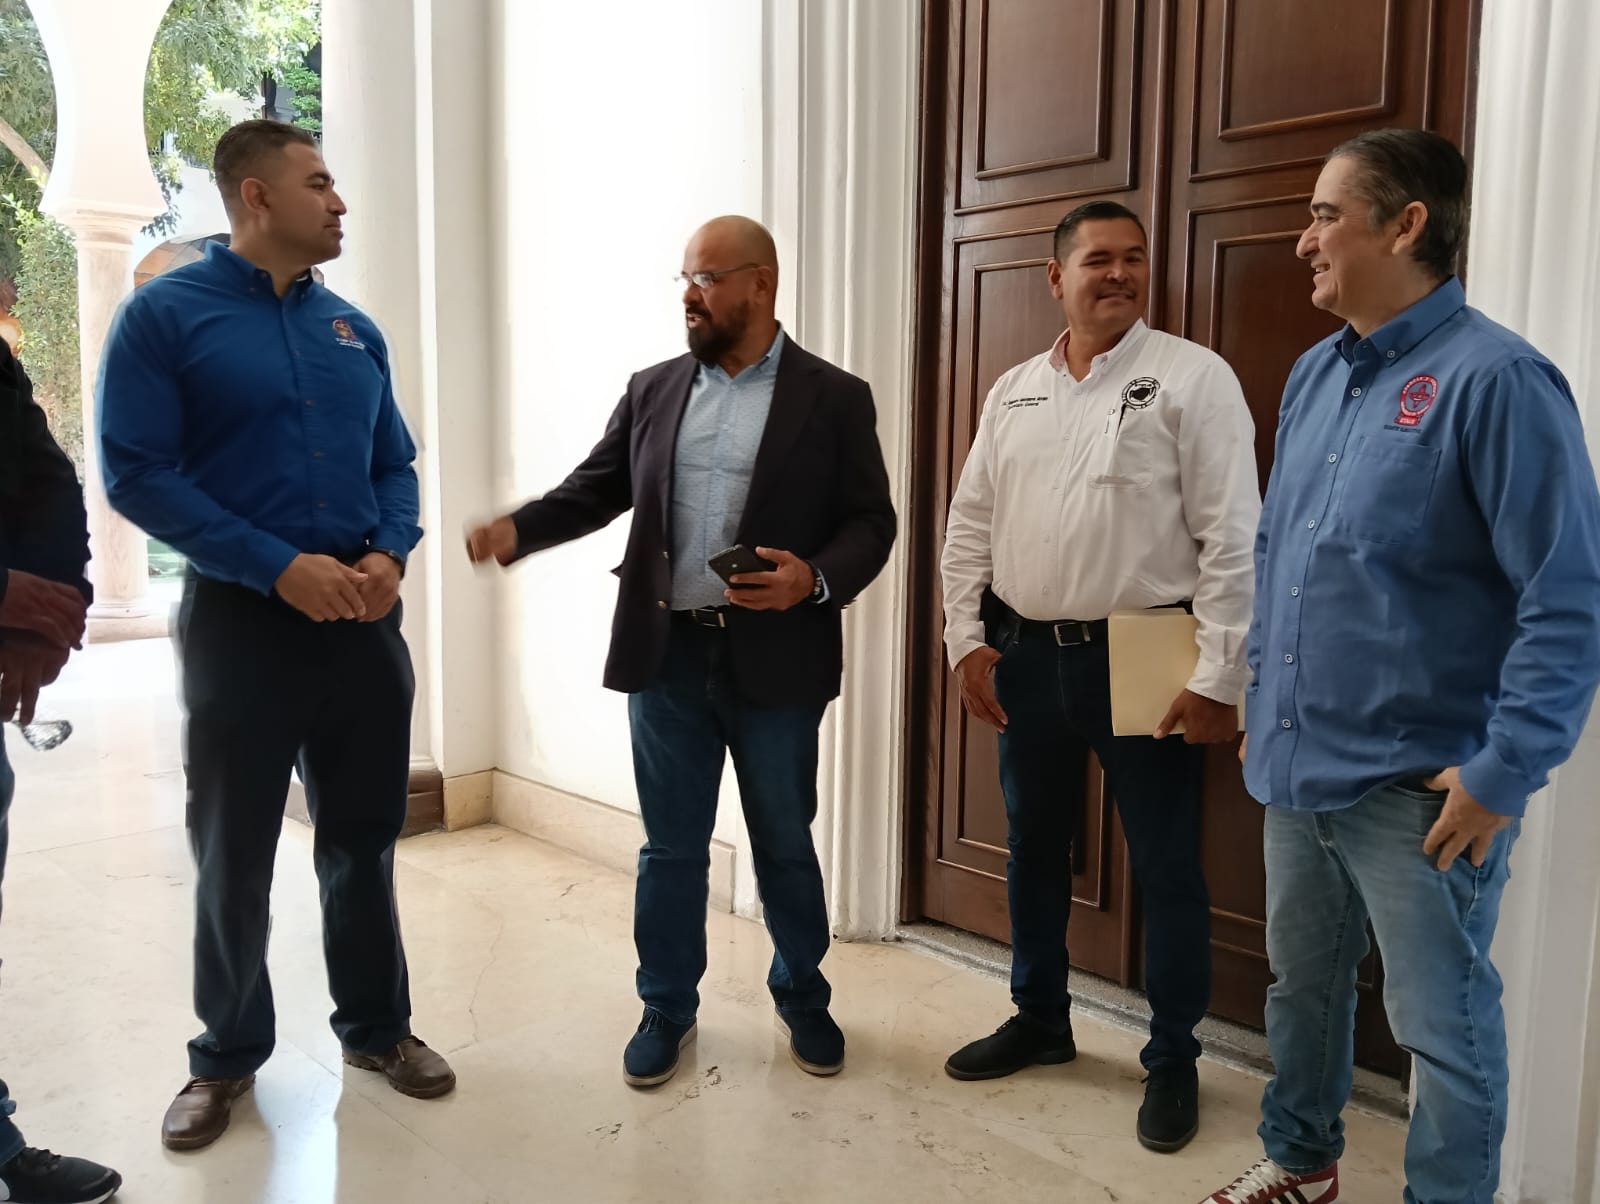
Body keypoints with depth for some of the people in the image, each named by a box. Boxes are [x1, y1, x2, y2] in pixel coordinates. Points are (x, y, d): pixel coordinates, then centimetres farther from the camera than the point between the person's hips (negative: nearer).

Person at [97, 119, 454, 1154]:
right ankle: (228, 1053, 28)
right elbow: (137, 474, -12)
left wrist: (388, 555, -8)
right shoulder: (164, 314, -5)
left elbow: (395, 465, 12)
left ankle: (378, 1025, 30)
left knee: (364, 838, 13)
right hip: (240, 616, -4)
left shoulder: (354, 329, 10)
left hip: (363, 617, 4)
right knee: (234, 854, 9)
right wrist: (279, 566, -19)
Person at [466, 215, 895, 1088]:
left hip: (774, 660, -2)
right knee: (670, 847, 12)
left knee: (784, 845, 13)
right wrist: (516, 530, -9)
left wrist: (816, 580, -22)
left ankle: (803, 998, 34)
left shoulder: (833, 397, -1)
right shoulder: (652, 390, 9)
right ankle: (667, 1007, 30)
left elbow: (870, 522, -4)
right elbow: (594, 490, 8)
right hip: (667, 656, 3)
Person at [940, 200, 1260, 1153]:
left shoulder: (1193, 377, -6)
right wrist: (967, 639, 3)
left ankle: (1174, 1061, 24)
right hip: (1024, 654, 5)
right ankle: (1041, 1020, 36)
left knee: (1166, 867, 6)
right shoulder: (1014, 391, 9)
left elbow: (1232, 537, -11)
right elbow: (971, 525, 11)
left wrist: (1220, 677, -14)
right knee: (1033, 847, 17)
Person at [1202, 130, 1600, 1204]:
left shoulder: (1495, 379, -15)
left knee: (1443, 1021, 9)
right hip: (1297, 762, 8)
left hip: (1419, 785, -7)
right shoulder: (1314, 375, 8)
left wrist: (1503, 773, -18)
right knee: (1302, 980, 22)